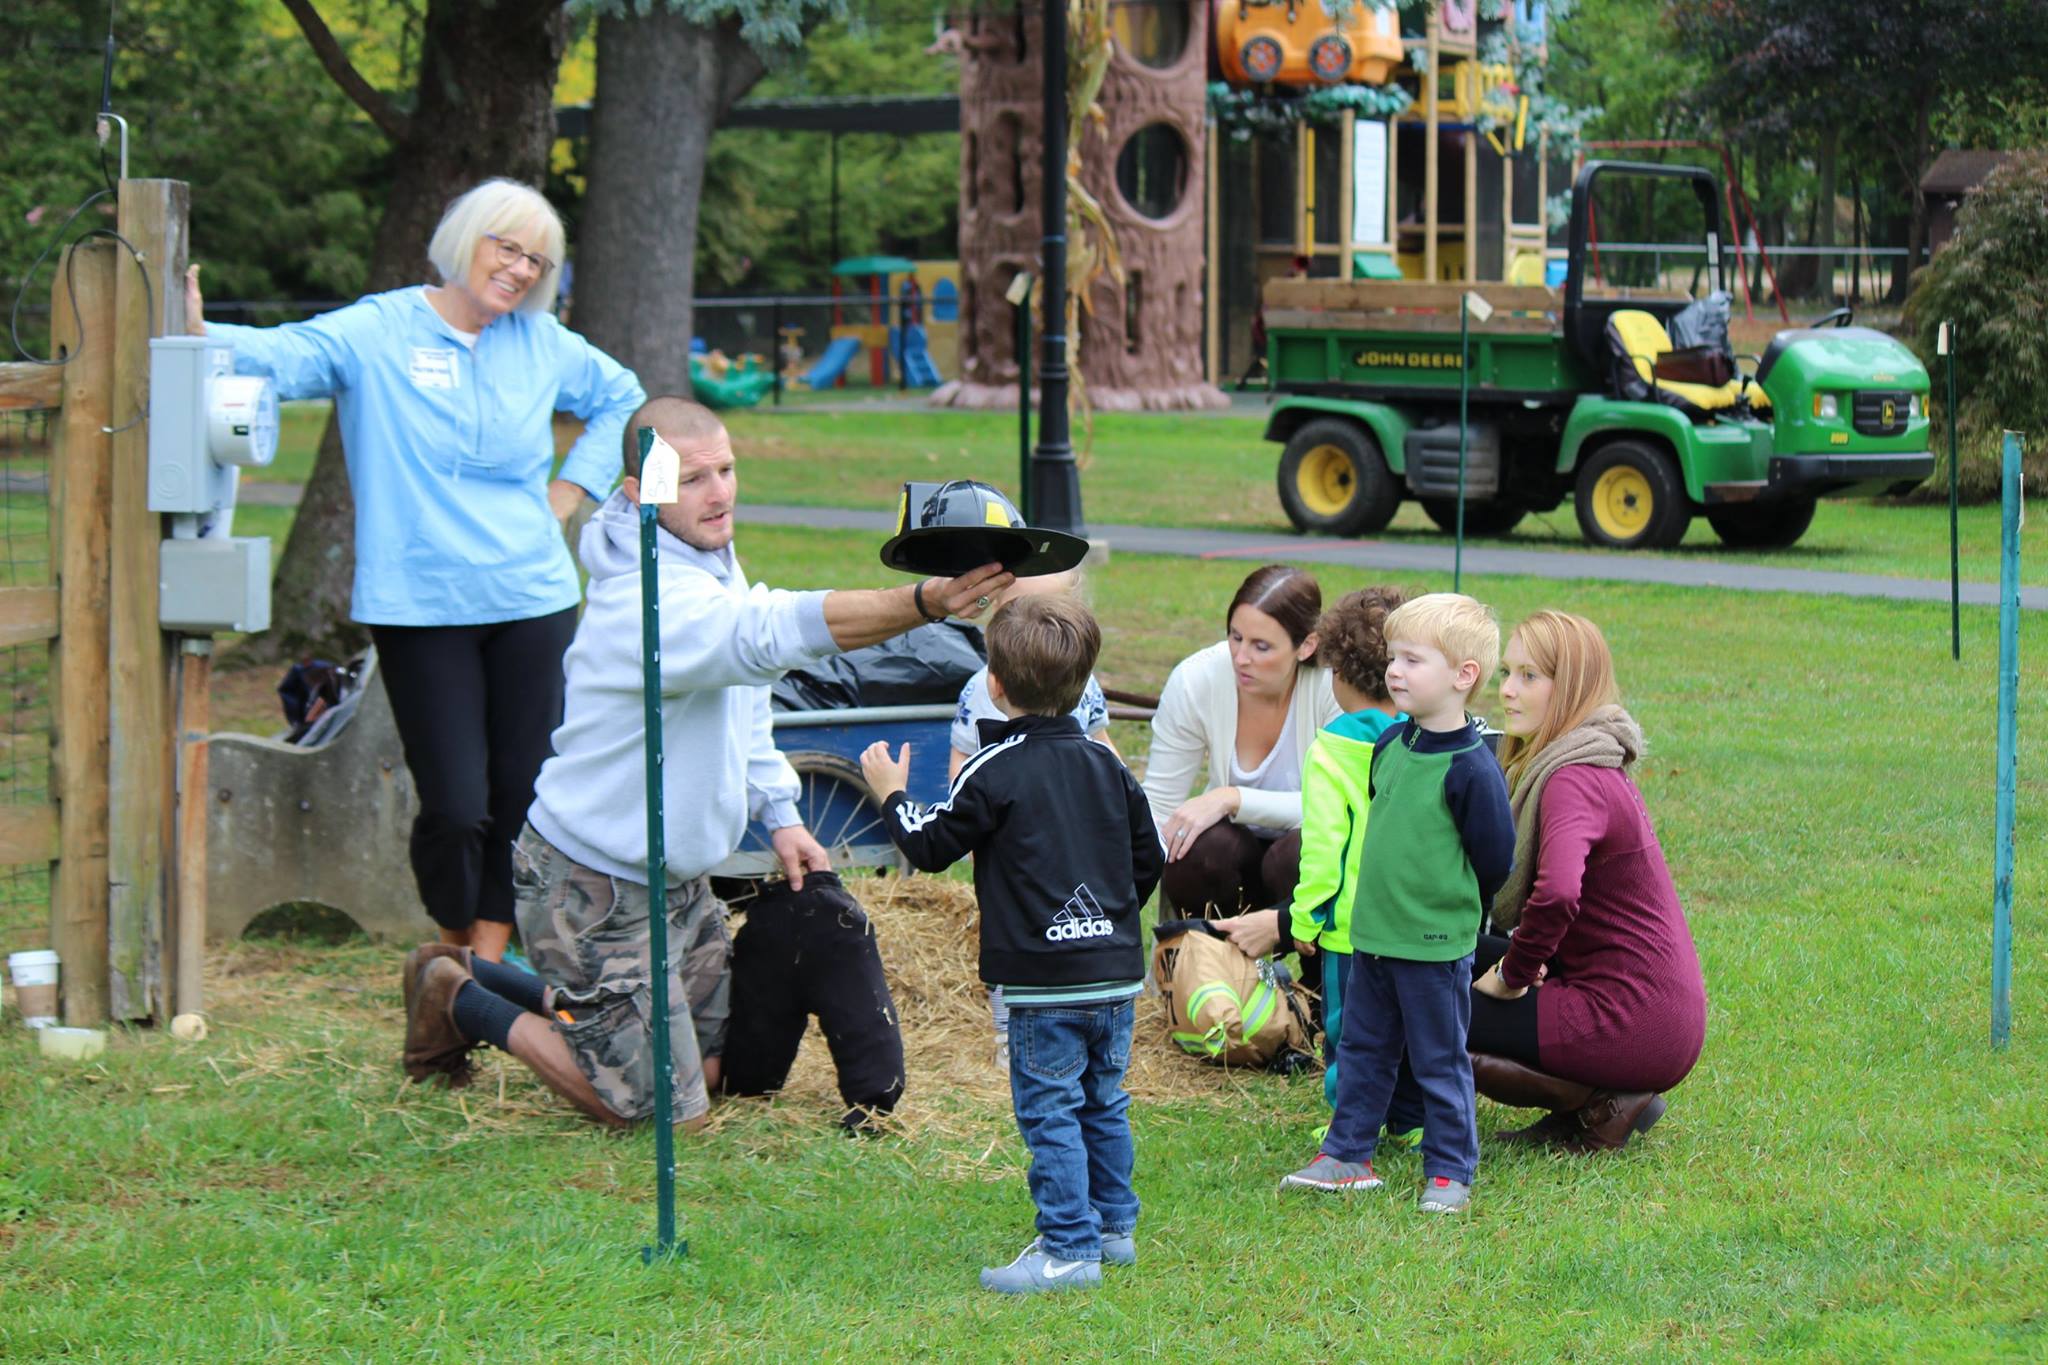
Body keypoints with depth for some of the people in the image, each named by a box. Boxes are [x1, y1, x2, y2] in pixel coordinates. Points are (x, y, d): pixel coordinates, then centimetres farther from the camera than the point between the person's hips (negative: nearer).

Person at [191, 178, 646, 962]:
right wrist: (200, 335, -38)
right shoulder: (378, 333, -3)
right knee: (456, 805, -8)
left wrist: (572, 489, 14)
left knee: (523, 795, 2)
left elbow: (622, 399, 28)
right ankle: (452, 948, 17)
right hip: (421, 603, -4)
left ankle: (490, 954, 15)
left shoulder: (543, 344, 11)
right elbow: (284, 357, -18)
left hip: (531, 601, 4)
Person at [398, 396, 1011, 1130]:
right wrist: (925, 603, -58)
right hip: (595, 892, -10)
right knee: (666, 1110, -5)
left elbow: (742, 700, 19)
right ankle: (461, 1001, 11)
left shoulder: (712, 561, 3)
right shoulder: (652, 601, -30)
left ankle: (529, 990, 26)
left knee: (712, 1066, 15)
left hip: (676, 877, 10)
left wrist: (779, 812, 9)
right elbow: (769, 634, -48)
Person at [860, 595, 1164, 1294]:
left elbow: (929, 845, -4)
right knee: (1103, 1104, 18)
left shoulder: (996, 771, -10)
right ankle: (1113, 1227, 25)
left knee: (1049, 1114, -3)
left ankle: (1070, 1247, -5)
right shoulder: (1107, 766, 9)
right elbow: (1147, 856, 17)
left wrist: (892, 795, 14)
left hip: (1042, 980, -7)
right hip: (1116, 972, 7)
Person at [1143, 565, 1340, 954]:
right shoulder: (1196, 680, -16)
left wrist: (1232, 799, -33)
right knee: (1199, 852, -31)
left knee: (1296, 854, -35)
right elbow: (1157, 806, -13)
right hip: (1239, 861, 2)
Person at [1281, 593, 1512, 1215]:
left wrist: (1449, 911, 1)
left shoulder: (1470, 769, -20)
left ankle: (1449, 1172, 16)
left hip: (1435, 947, -7)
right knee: (1361, 1050, 16)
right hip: (1372, 932, 7)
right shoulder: (1391, 744, 3)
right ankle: (1346, 1154, 27)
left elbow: (1494, 860, -12)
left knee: (1439, 1062, 5)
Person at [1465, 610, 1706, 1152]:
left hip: (1632, 1024, -10)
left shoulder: (1574, 781, -18)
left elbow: (1556, 895, -36)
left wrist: (1513, 977, -18)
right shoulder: (1597, 768, 14)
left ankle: (1604, 1106, -4)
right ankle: (1578, 1108, 12)